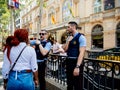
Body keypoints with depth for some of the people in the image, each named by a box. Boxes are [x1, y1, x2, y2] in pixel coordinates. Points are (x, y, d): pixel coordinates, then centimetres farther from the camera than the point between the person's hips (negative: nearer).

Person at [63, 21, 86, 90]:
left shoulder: (81, 37, -12)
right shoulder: (69, 38, 11)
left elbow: (81, 53, -20)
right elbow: (65, 49, 5)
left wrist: (77, 66, -27)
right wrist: (68, 41, -8)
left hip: (76, 62, -7)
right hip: (69, 62, 7)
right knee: (69, 84, 19)